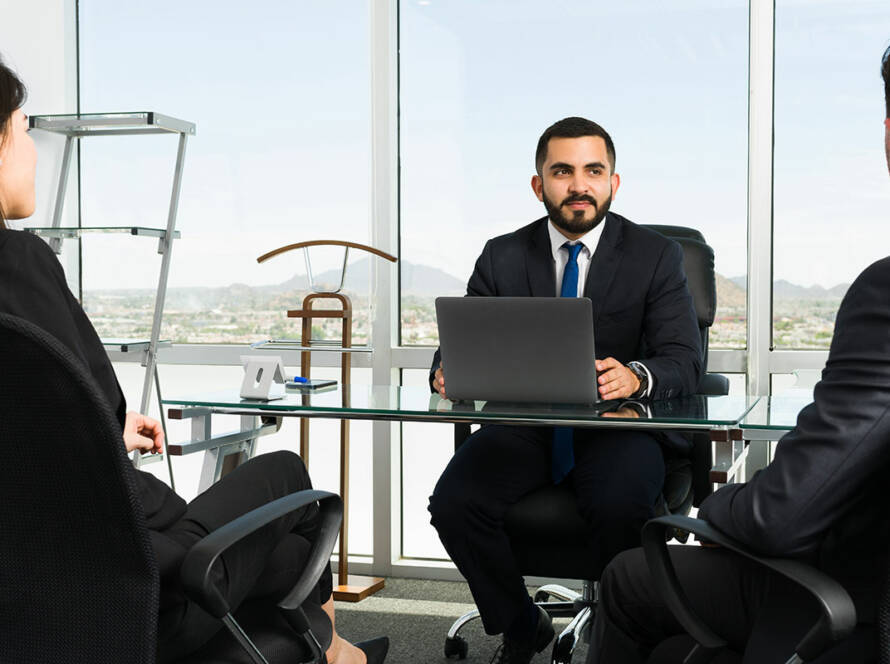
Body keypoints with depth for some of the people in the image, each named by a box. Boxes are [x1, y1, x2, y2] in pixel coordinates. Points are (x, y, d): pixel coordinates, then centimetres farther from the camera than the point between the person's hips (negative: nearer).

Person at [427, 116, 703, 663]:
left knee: (622, 506, -34)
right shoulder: (502, 257, 8)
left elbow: (685, 361, -8)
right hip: (524, 425, 3)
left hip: (617, 424, -2)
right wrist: (449, 371, -21)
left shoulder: (656, 257, 1)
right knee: (453, 503, -23)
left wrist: (636, 376, -32)